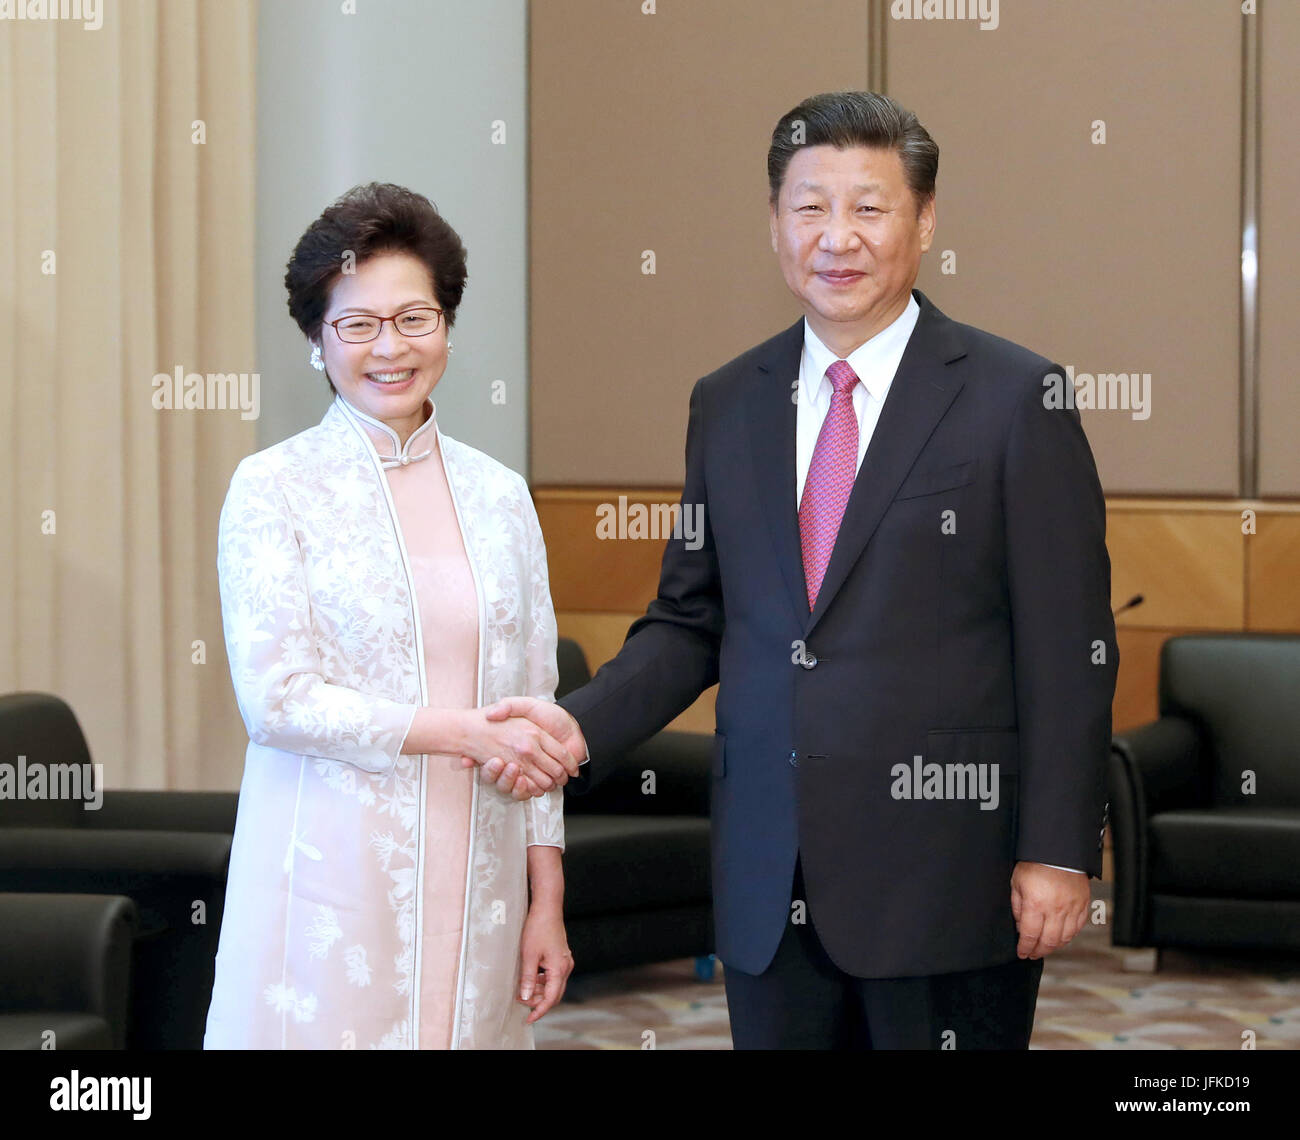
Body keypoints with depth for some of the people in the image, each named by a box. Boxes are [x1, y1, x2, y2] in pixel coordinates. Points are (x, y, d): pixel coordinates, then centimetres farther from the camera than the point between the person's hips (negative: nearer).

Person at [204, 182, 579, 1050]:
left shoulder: (499, 495, 10)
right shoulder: (273, 489, -2)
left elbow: (536, 712, 12)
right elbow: (277, 700, -10)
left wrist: (548, 901, 8)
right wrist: (464, 733, -11)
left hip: (476, 883, 4)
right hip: (331, 884, -3)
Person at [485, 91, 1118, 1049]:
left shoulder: (1016, 398, -3)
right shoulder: (726, 405, 11)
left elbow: (1067, 650, -6)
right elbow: (692, 619, 14)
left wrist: (1058, 853, -10)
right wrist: (582, 726, -3)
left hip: (945, 884, -4)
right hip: (770, 888, 4)